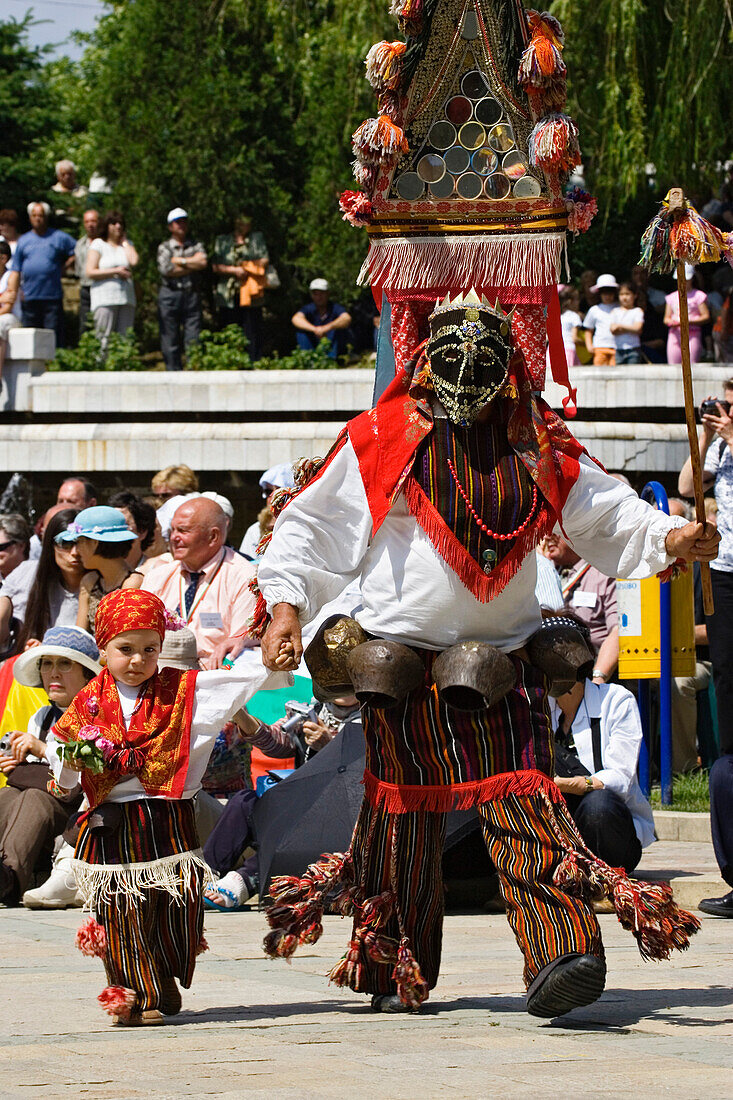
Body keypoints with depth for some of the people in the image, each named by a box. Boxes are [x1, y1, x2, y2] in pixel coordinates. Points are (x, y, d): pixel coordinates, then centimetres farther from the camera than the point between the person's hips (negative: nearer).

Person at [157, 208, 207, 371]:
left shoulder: (196, 245, 13)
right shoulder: (164, 247, 7)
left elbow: (202, 261, -6)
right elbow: (166, 270, -9)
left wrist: (180, 261, -5)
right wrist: (192, 266, -3)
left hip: (192, 295, 1)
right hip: (170, 295, -1)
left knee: (193, 338, -5)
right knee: (170, 341, -2)